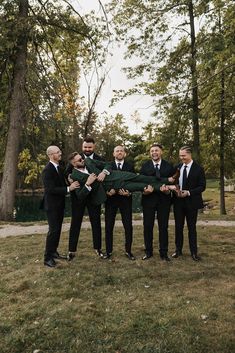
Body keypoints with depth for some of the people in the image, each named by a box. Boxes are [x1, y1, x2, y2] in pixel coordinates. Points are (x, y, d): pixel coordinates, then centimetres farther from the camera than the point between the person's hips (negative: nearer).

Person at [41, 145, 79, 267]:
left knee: (58, 229, 15)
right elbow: (51, 189, -25)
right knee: (53, 230, -6)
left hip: (59, 204, 9)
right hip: (52, 205, -9)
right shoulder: (47, 170, -19)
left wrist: (70, 185, 0)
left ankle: (53, 252, 29)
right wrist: (68, 188, -28)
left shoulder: (58, 167, 8)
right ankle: (47, 258, 5)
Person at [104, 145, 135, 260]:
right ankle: (108, 251, 18)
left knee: (128, 226, 4)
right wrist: (107, 191, -18)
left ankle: (128, 251, 18)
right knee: (108, 226, 6)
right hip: (111, 198, 0)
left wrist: (128, 192, -15)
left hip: (125, 199, 0)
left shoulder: (130, 167, 6)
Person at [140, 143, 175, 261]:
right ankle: (148, 251, 21)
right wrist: (144, 189, -19)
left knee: (163, 227, 7)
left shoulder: (169, 166, 3)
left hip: (164, 199, 0)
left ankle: (163, 253, 19)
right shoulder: (145, 166, 3)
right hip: (148, 199, 0)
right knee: (147, 226, 6)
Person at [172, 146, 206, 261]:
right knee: (178, 227, 11)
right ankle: (178, 250, 24)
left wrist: (188, 192, -19)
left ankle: (194, 252, 18)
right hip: (178, 201, 3)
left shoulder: (198, 169, -6)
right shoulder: (177, 167, 5)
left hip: (191, 202, -3)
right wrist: (175, 190, -9)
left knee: (192, 227, 7)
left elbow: (202, 186, -8)